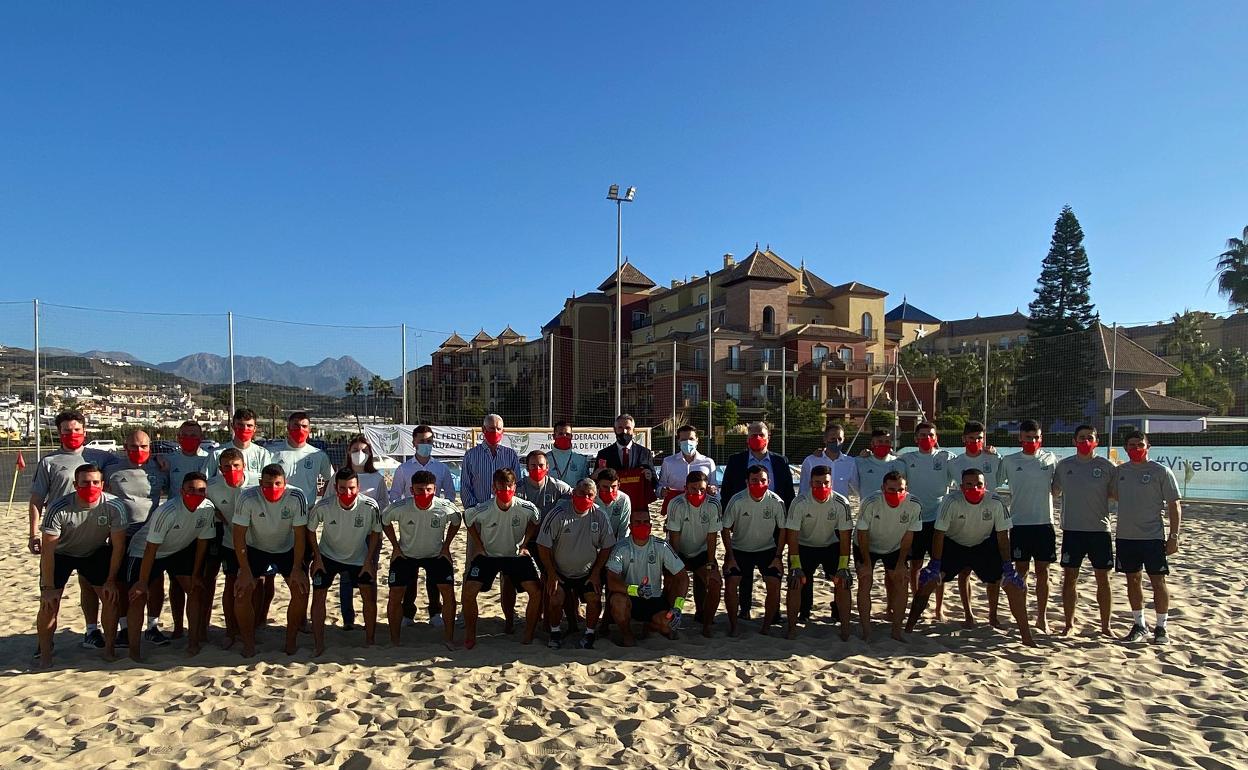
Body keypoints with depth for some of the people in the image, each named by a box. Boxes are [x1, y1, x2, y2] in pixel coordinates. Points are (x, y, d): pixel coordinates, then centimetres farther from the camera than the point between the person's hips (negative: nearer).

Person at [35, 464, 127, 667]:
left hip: (97, 553, 1)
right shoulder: (58, 509, -30)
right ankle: (45, 654, 8)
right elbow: (48, 550, -24)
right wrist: (47, 587, -21)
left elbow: (118, 546, -17)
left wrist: (111, 580, -15)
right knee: (48, 604, -10)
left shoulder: (114, 507, -26)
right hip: (60, 554, -1)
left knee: (110, 597, -6)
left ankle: (109, 648, 11)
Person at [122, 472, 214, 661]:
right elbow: (151, 549, -26)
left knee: (196, 590, -1)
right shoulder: (167, 511, -34)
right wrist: (142, 582, -20)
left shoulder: (208, 509, -21)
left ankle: (193, 640, 11)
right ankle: (134, 649, 2)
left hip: (180, 550, 5)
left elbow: (202, 541, -7)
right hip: (143, 551, -4)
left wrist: (195, 574, -2)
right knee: (138, 598, -9)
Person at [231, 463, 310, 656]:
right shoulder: (248, 498, -26)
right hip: (256, 549, 0)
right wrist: (245, 571, -21)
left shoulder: (296, 497, -26)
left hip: (287, 550, 0)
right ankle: (248, 643, 6)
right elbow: (239, 535, -19)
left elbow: (300, 535, -19)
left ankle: (291, 640, 6)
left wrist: (297, 569, -20)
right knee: (242, 592, -14)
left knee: (301, 590, -14)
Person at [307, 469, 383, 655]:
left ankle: (370, 641, 15)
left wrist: (369, 561, -8)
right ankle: (318, 644, 11)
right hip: (327, 556, 0)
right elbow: (310, 529, -7)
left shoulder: (370, 506, -27)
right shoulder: (323, 506, -27)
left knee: (370, 597, -3)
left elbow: (375, 532, -9)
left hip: (359, 558, 0)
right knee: (318, 597, -4)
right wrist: (317, 557, -6)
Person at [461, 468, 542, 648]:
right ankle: (470, 634, 6)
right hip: (488, 555, 0)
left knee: (536, 591, -15)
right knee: (468, 591, -17)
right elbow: (467, 518, 2)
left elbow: (534, 522, 4)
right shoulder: (482, 510, -22)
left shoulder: (527, 508, -20)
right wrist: (479, 545, 0)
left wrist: (524, 544, -2)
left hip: (516, 555, 0)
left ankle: (529, 635, 4)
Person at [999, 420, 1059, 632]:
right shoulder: (1009, 461, 2)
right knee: (1021, 570, 5)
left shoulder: (1050, 459, 5)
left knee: (1042, 571, 6)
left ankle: (1041, 617, 16)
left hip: (1044, 522, 1)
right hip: (1019, 523, -1)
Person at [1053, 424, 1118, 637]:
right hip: (1072, 529, 1)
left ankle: (1105, 626, 19)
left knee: (1103, 579, 6)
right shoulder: (1064, 465, 4)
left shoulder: (1106, 466, 0)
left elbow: (1117, 494, 4)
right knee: (1069, 577, 6)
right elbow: (1054, 491, 13)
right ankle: (1069, 623, 17)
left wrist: (1094, 491, -9)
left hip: (1100, 529, -1)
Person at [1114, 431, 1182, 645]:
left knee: (1158, 581, 1)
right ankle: (1139, 625, 22)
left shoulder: (1161, 472, -4)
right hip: (1125, 536, 4)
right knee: (1132, 580, 11)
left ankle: (1161, 627, 14)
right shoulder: (1120, 471, 7)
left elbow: (1174, 506, -4)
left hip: (1152, 537, -4)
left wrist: (1174, 536, -8)